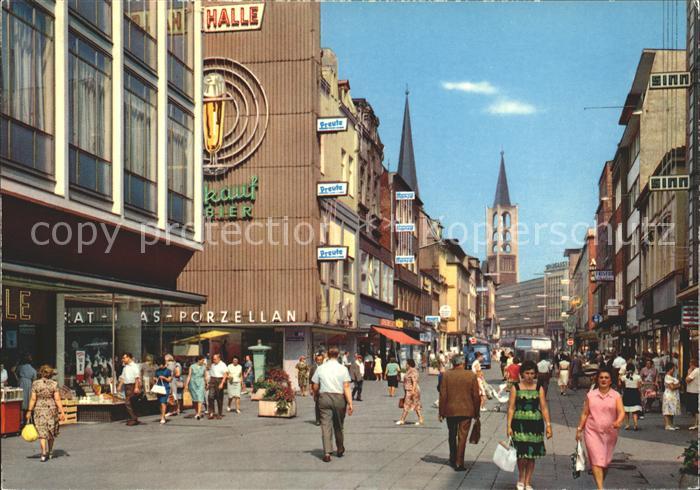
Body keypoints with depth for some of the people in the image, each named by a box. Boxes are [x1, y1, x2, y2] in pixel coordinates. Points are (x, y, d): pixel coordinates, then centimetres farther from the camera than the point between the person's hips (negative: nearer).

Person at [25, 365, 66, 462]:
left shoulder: (35, 384, -4)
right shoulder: (54, 384, -6)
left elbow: (33, 399, -5)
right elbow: (57, 400, -8)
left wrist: (29, 411, 2)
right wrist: (62, 412, -5)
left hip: (39, 410, 0)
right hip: (52, 410, 0)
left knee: (42, 432, 2)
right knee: (51, 432, 15)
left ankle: (44, 452, -14)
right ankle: (50, 452, 26)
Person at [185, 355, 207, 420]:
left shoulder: (204, 367, 5)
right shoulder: (192, 367, 0)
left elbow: (205, 377, 12)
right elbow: (189, 376, 0)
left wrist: (207, 384, 13)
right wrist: (186, 384, -4)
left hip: (200, 384, 0)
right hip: (193, 384, 0)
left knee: (200, 398, -13)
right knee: (195, 399, 7)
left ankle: (198, 413, -22)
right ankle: (196, 412, 23)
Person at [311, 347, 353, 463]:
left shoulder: (320, 368, 2)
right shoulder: (343, 369, -2)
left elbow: (315, 387, 6)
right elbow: (346, 387, -9)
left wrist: (315, 396, 25)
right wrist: (350, 403, -9)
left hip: (324, 397, 0)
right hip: (339, 398, 0)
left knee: (326, 425, -2)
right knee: (338, 426, 15)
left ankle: (327, 453, -11)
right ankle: (340, 450, 30)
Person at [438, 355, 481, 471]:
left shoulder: (446, 375, -5)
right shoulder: (471, 375, -4)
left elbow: (443, 395, -5)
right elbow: (476, 395, -2)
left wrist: (441, 412, 2)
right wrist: (476, 412, 8)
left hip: (450, 410, 1)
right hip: (466, 411, -1)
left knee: (452, 435, 19)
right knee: (462, 437, 2)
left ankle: (453, 459, 30)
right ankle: (459, 463, -1)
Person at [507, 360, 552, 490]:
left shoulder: (539, 388, 4)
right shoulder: (516, 388, 1)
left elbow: (544, 407, 3)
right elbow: (511, 407, 0)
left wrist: (548, 425, -3)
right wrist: (509, 425, -6)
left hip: (535, 424, 2)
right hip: (520, 423, -2)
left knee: (532, 455, 6)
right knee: (522, 454, -9)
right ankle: (520, 479, 17)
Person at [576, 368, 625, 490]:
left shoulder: (616, 396, 1)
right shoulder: (590, 395, 4)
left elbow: (621, 412, -12)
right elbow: (585, 414, 8)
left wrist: (618, 422, -32)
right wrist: (579, 429, 6)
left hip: (609, 433, 1)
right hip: (592, 431, -1)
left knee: (606, 461, 12)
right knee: (596, 460, -13)